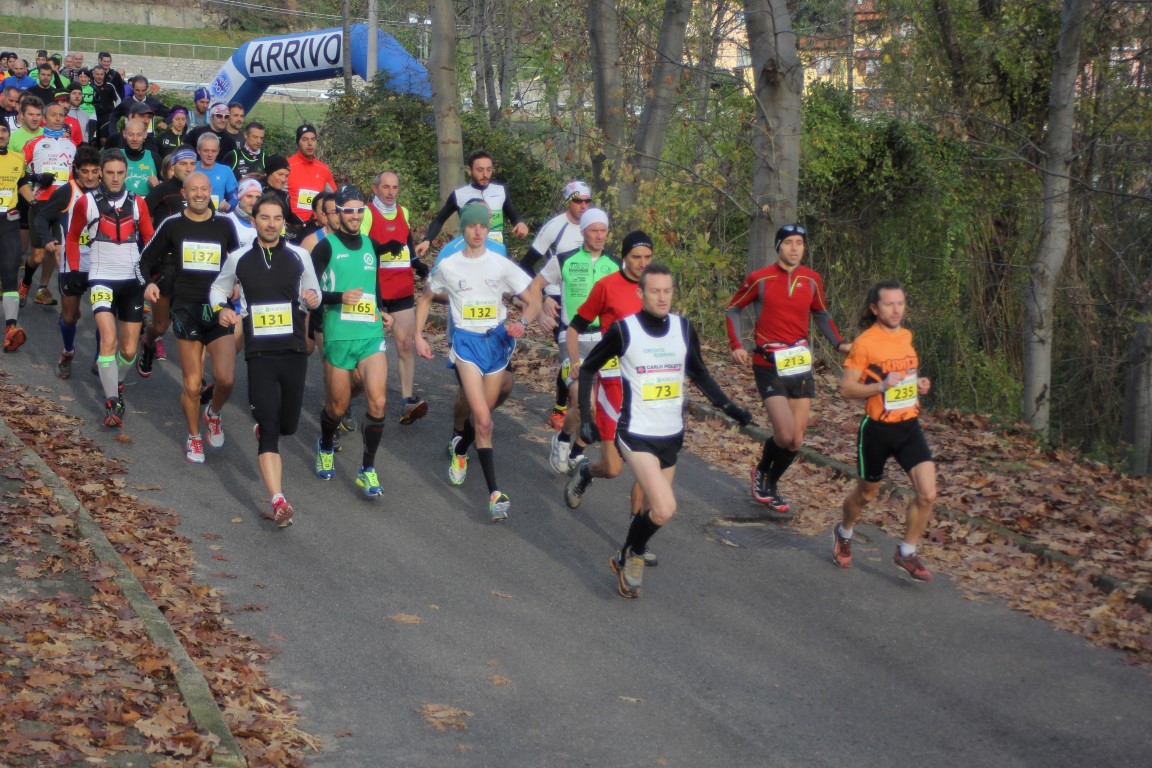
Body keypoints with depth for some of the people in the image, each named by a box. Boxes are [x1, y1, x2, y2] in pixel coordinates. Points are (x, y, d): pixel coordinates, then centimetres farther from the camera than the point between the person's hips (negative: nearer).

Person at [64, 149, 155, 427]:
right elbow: (72, 238, 11)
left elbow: (150, 240, 9)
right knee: (109, 340, -20)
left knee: (129, 350, 5)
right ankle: (112, 403, -14)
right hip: (102, 279, -2)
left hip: (132, 281, 2)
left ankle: (117, 383, 36)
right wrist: (74, 271, 6)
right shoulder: (86, 202, -4)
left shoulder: (137, 202, 2)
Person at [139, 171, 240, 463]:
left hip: (218, 310, 1)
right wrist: (149, 283, -9)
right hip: (186, 310, -1)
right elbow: (147, 260, 9)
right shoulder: (172, 225, 1)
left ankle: (213, 414, 19)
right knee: (192, 385, -1)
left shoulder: (224, 225, 5)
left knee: (225, 379, -14)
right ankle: (194, 437, 22)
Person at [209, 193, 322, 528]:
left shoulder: (299, 256, 3)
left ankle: (264, 428, 48)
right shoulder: (239, 259, 3)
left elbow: (313, 295, 14)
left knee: (287, 425, 10)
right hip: (260, 355, -2)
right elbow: (218, 288, 19)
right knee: (269, 430, -12)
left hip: (294, 352, 2)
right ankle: (278, 501, -19)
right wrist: (221, 309, -3)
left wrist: (312, 300, -11)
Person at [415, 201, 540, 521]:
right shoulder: (448, 266, 0)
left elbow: (533, 303, 2)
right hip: (466, 342, -2)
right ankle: (495, 493, -19)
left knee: (482, 415, 12)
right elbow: (426, 299, 16)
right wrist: (419, 337, 9)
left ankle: (459, 448, 48)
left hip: (497, 342, 2)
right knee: (483, 419, -17)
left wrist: (522, 323, -18)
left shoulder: (501, 265, 0)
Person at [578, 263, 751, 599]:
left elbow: (699, 373, 17)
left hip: (672, 435, 5)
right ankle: (634, 556, 7)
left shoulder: (683, 329, 2)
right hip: (636, 434, -5)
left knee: (654, 508, 13)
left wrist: (727, 406, 5)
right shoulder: (624, 330, -11)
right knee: (664, 509, -19)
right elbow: (588, 369, 1)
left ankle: (626, 560, 36)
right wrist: (585, 416, -6)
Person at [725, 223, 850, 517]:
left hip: (800, 365, 4)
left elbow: (821, 314, 19)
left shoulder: (812, 280, 3)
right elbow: (733, 309, 5)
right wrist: (736, 345, -7)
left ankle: (770, 486, 29)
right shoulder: (759, 279, -7)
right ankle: (761, 472, 14)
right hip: (769, 366, -4)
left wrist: (839, 343, 4)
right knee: (786, 434, -17)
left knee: (796, 440, 5)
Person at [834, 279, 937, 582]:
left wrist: (919, 383, 4)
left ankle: (907, 553, 10)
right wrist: (882, 386, -28)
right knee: (867, 494, 14)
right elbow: (846, 389, -15)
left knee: (927, 495, -8)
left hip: (909, 426, 5)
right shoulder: (865, 342, -14)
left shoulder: (906, 336, 6)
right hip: (877, 429, -5)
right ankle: (844, 534, 45)